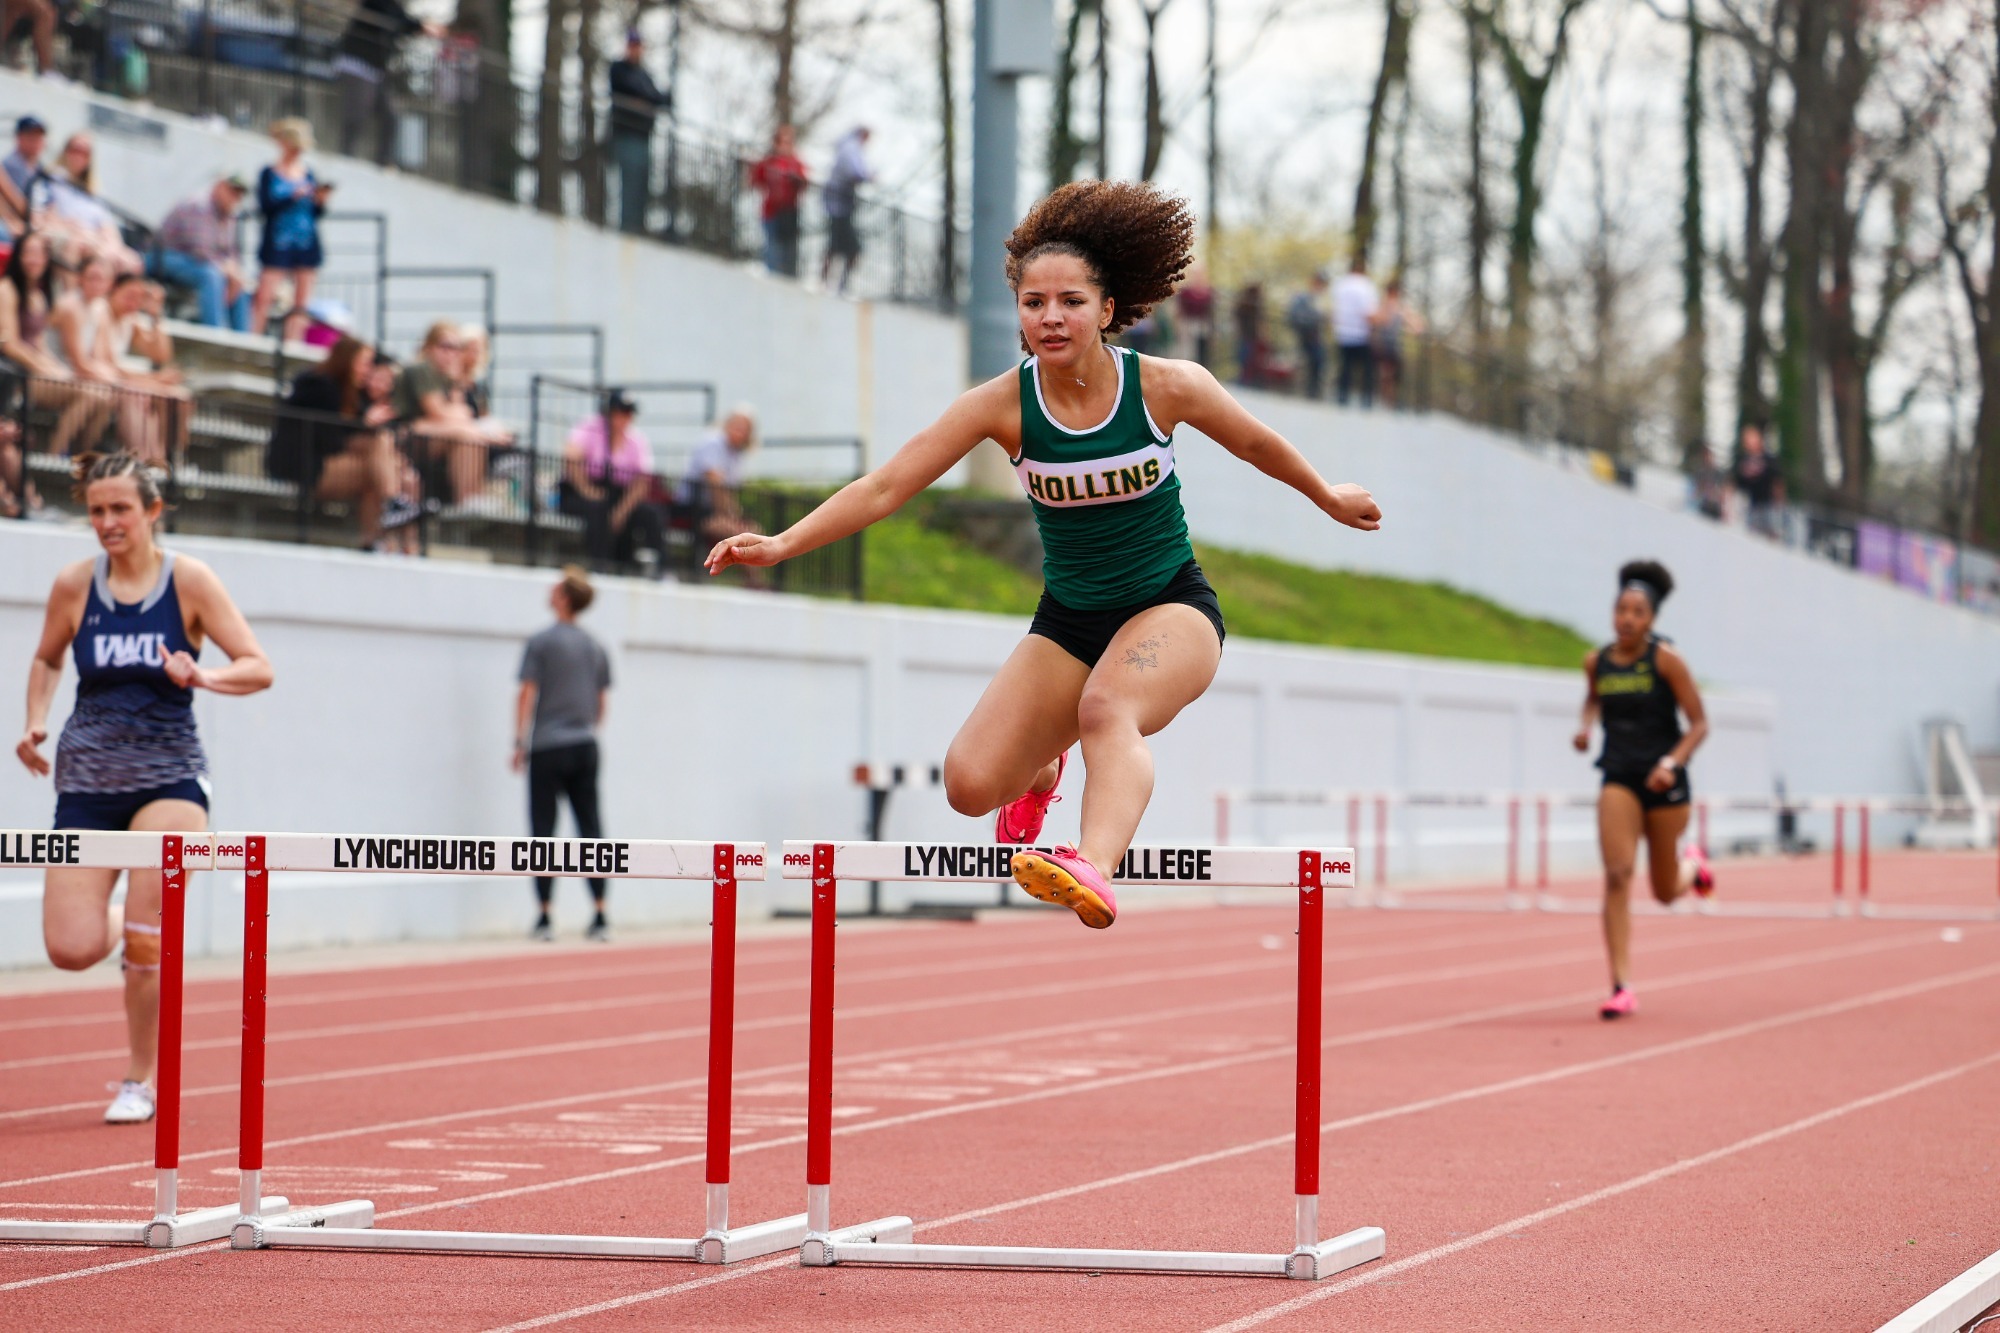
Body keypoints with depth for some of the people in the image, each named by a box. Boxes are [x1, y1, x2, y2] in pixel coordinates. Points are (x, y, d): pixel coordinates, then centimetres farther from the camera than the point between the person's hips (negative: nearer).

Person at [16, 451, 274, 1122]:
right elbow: (46, 660, 21)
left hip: (169, 773, -2)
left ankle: (141, 1081, 6)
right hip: (88, 780, 2)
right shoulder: (74, 586, 2)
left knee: (146, 941, -14)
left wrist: (204, 676, -22)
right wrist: (35, 721, 4)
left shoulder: (189, 580, -4)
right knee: (72, 950, -8)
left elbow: (258, 668, -3)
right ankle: (116, 921, 30)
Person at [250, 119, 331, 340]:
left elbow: (316, 214, 12)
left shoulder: (308, 174, 11)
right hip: (277, 246, -4)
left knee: (301, 304, 0)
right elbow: (265, 206, -9)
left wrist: (321, 201, -8)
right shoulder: (269, 174, 3)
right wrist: (293, 197, -17)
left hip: (306, 246, 4)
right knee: (265, 298, -14)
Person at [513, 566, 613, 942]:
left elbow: (527, 694, -8)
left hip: (548, 747, -5)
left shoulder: (542, 642, -6)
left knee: (544, 829, -1)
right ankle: (601, 918, 0)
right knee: (590, 829, 4)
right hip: (585, 747, 5)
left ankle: (545, 918, -3)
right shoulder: (595, 647, 9)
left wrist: (520, 742, -3)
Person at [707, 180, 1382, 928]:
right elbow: (886, 487, -15)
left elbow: (1256, 444, 7)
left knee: (1108, 706, -36)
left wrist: (1328, 499, 23)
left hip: (1173, 607, -3)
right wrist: (783, 544, -26)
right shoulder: (1005, 404, -13)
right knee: (971, 785, -9)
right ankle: (1041, 768, 30)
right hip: (1069, 619, 3)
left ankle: (1095, 872, -60)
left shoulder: (1167, 388, -14)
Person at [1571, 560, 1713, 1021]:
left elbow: (1699, 723, -7)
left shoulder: (1665, 660, -9)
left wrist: (1672, 763, -22)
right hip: (1619, 779, 2)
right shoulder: (1596, 662, 2)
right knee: (1617, 876, -18)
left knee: (1665, 892, 11)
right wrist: (1586, 727, 4)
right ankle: (1622, 987, -18)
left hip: (1664, 781, -2)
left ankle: (1693, 863, 50)